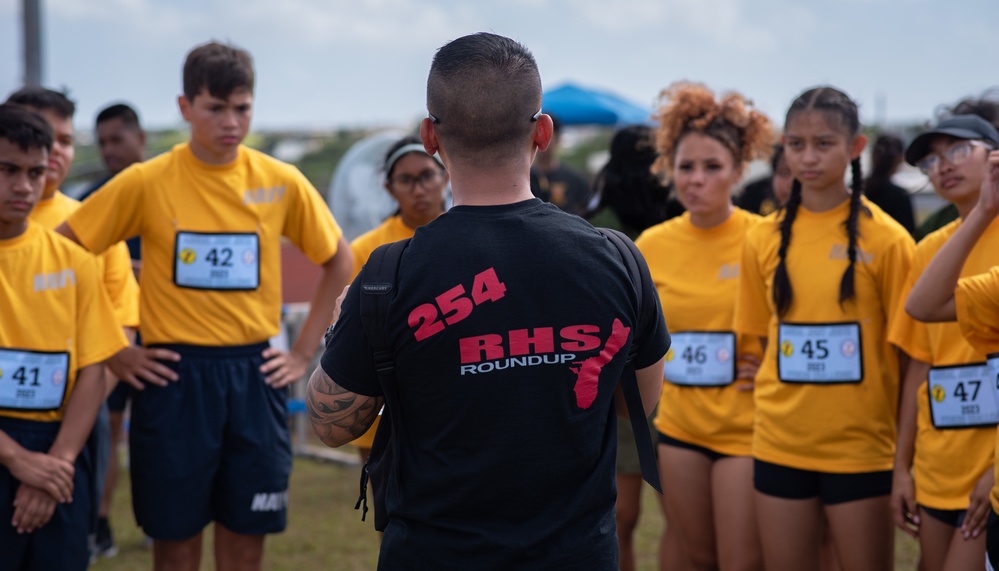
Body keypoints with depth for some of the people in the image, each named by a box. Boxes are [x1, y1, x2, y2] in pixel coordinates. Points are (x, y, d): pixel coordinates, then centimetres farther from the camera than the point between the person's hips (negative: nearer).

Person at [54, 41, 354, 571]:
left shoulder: (282, 183, 1)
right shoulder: (147, 182, -5)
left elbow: (339, 262, 13)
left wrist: (304, 351, 6)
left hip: (255, 373, 2)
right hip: (174, 374, -2)